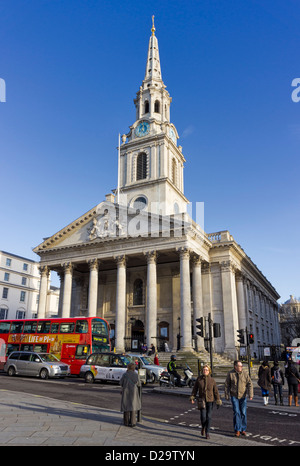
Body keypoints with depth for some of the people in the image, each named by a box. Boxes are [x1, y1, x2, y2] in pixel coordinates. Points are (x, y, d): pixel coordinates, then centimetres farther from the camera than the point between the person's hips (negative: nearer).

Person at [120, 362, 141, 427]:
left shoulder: (125, 374, -5)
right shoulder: (136, 375, -6)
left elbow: (121, 383, 0)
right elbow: (139, 384, 2)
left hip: (125, 392, 1)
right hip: (133, 392, -1)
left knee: (126, 405, 11)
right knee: (133, 406, 5)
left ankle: (126, 422, 16)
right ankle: (132, 422, 2)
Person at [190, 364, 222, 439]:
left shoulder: (212, 380, -4)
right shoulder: (199, 379, -4)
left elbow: (216, 391, 0)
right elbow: (195, 389, 2)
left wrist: (218, 401, -1)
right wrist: (192, 397, -6)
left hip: (210, 400, 0)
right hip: (202, 400, 0)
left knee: (209, 416, -2)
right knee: (203, 416, -6)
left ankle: (207, 433, 13)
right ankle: (203, 427, 26)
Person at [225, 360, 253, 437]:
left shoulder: (245, 374, -3)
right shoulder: (230, 374, -5)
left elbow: (250, 385, -5)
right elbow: (227, 385, 2)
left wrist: (250, 395, -16)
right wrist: (227, 395, 3)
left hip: (243, 396, 1)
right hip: (234, 396, -1)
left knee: (243, 413, 5)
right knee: (236, 413, -6)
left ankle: (243, 429, 21)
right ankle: (237, 430, 6)